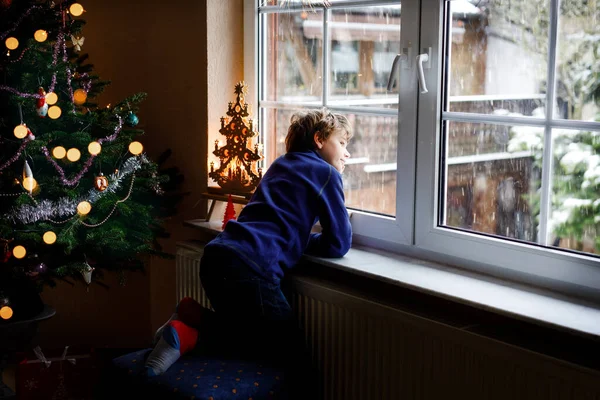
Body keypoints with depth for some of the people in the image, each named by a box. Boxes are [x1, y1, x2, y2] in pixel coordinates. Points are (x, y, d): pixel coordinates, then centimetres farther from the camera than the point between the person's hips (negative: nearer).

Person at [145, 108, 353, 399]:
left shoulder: (282, 164, 27)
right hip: (248, 268, -8)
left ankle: (197, 320, 1)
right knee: (295, 360, -2)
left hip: (217, 257, 9)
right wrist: (307, 240, 20)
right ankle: (199, 330, -13)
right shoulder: (326, 173, 5)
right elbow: (339, 245, 4)